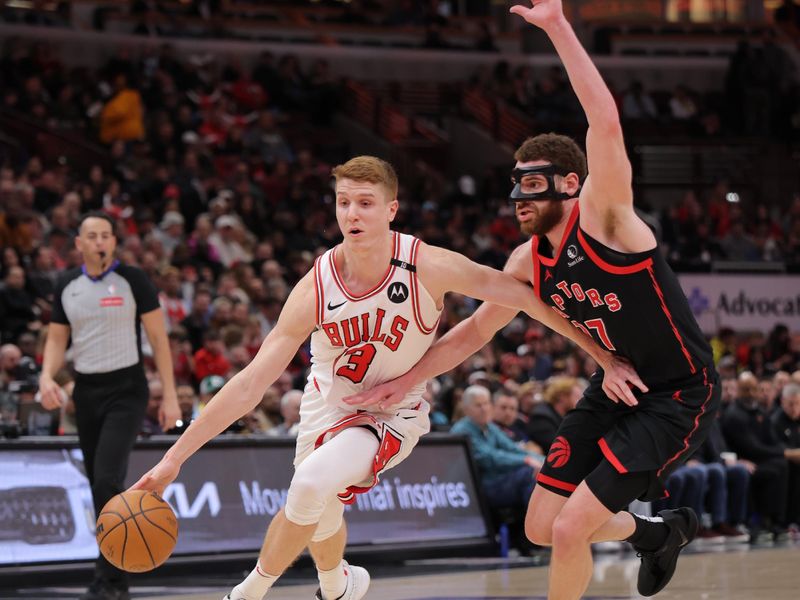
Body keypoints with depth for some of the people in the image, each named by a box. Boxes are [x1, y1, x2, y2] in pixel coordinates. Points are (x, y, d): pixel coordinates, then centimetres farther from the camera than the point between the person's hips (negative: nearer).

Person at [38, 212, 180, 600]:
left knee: (107, 481, -19)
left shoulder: (132, 280, -5)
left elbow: (158, 337, -3)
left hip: (126, 390, -5)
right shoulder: (67, 285, 8)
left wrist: (169, 396, -8)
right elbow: (57, 338, 13)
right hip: (86, 390, 5)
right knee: (100, 486, 9)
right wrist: (47, 376, -7)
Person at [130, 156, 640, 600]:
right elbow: (250, 384, -22)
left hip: (393, 414, -3)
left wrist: (603, 356, -18)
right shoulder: (316, 289, -23)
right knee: (321, 518, 19)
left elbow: (526, 298, -18)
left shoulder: (428, 267, -27)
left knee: (311, 485, -29)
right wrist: (174, 459, -27)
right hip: (329, 401, 3)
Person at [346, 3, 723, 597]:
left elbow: (606, 123, -35)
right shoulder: (529, 262, 2)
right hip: (614, 389, 8)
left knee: (570, 529, -15)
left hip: (679, 397, -8)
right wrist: (405, 382, 11)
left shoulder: (603, 218, -19)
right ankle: (661, 531, 35)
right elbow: (474, 331, 16)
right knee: (541, 527, 11)